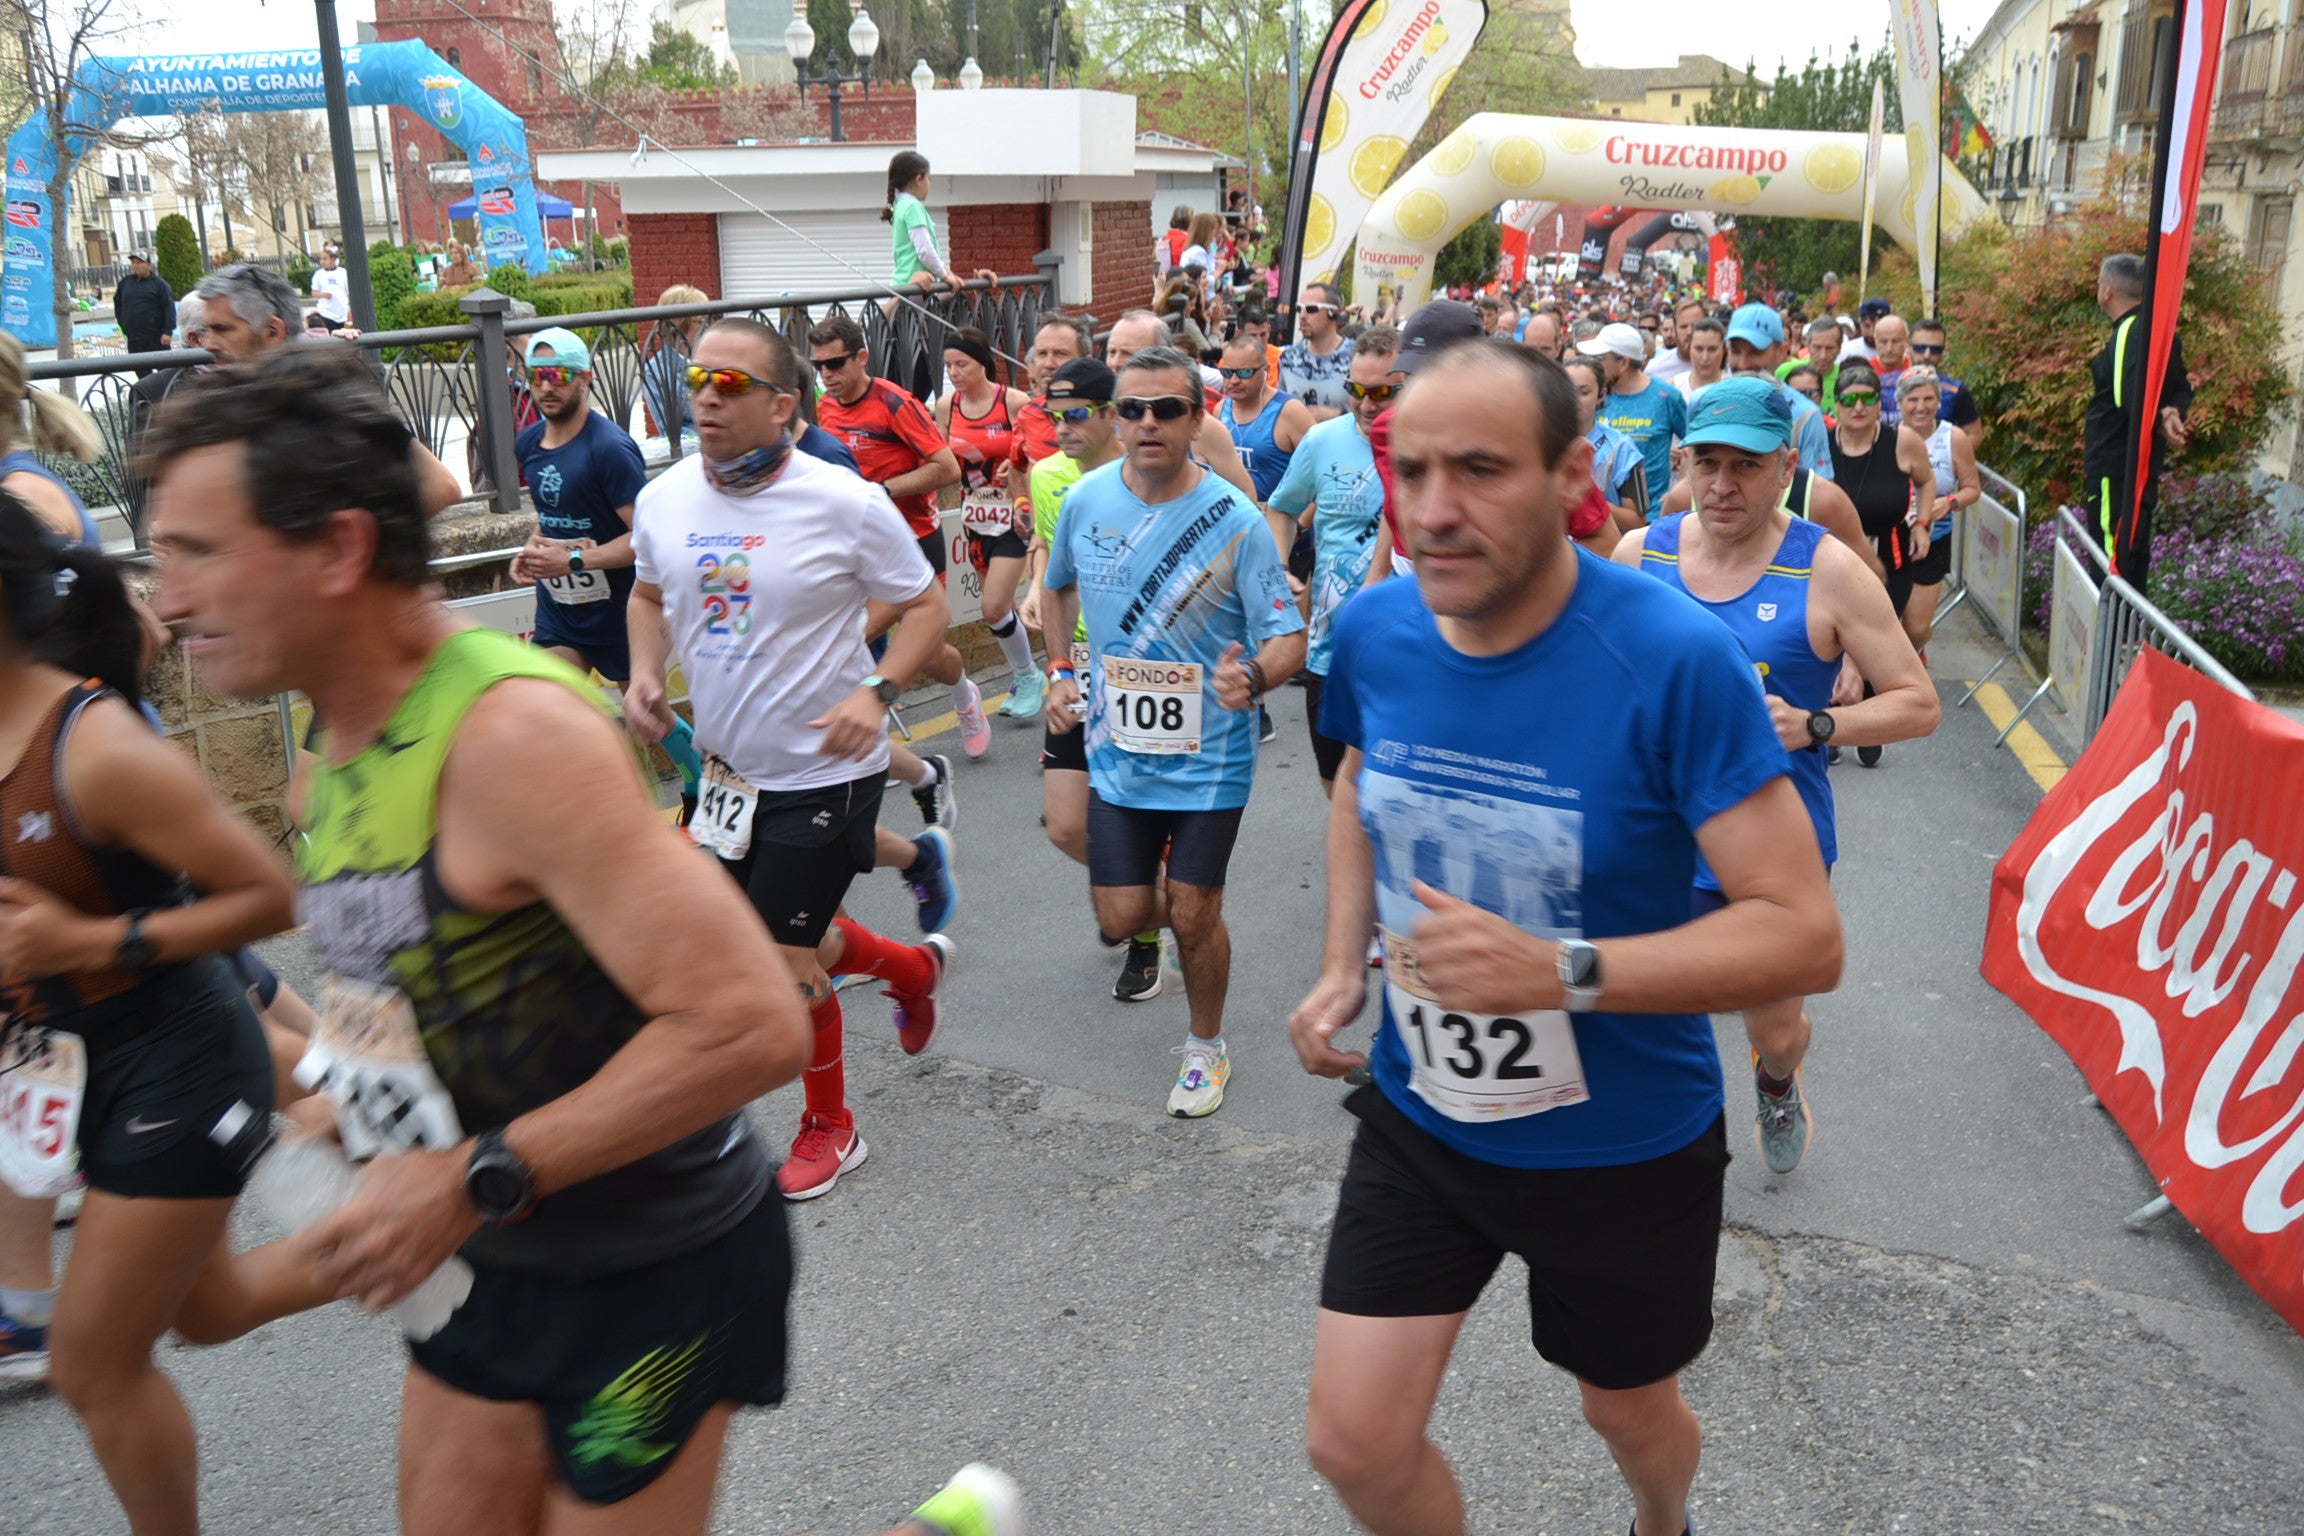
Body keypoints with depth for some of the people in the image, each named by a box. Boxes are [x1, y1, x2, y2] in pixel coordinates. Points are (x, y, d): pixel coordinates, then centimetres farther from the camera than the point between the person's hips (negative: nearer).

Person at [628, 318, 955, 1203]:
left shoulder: (843, 503, -18)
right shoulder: (664, 499, -2)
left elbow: (927, 606, -10)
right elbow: (649, 596, 17)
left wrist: (877, 692, -24)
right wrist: (645, 673, -2)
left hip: (823, 772, -6)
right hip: (729, 764, 7)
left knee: (783, 962, 0)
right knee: (748, 930, 21)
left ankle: (830, 1129, 26)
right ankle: (913, 967, 46)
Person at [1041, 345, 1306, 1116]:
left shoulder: (1235, 521, -15)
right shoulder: (1085, 501, -4)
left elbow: (1287, 637, -14)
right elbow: (1058, 587, 18)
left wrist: (1253, 677, -36)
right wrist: (1058, 670, 8)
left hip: (1209, 755, -3)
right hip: (1118, 750, 3)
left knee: (1194, 921, 4)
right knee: (1121, 920, 5)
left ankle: (1205, 1047, 31)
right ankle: (1159, 892, 43)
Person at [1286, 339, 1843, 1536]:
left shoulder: (1673, 659, -27)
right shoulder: (1372, 632, -11)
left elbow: (1806, 936, -25)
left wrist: (1561, 970, -36)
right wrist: (1342, 966, -1)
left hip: (1625, 1146, -3)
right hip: (1421, 1117, 3)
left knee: (1628, 1411, 23)